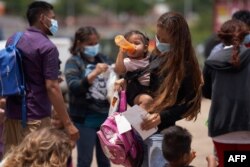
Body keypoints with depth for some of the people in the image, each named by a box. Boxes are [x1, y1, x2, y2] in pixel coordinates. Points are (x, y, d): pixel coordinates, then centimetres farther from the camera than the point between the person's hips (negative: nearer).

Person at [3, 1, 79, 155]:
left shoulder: (12, 40, 10)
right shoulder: (47, 47, -14)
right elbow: (52, 87, -19)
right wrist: (68, 123, -18)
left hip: (12, 113, 8)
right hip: (35, 117, -7)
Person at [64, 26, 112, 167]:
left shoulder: (104, 59, 9)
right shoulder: (74, 62, -4)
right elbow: (74, 87, -17)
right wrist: (94, 73, -28)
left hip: (105, 117, 4)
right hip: (85, 119, -4)